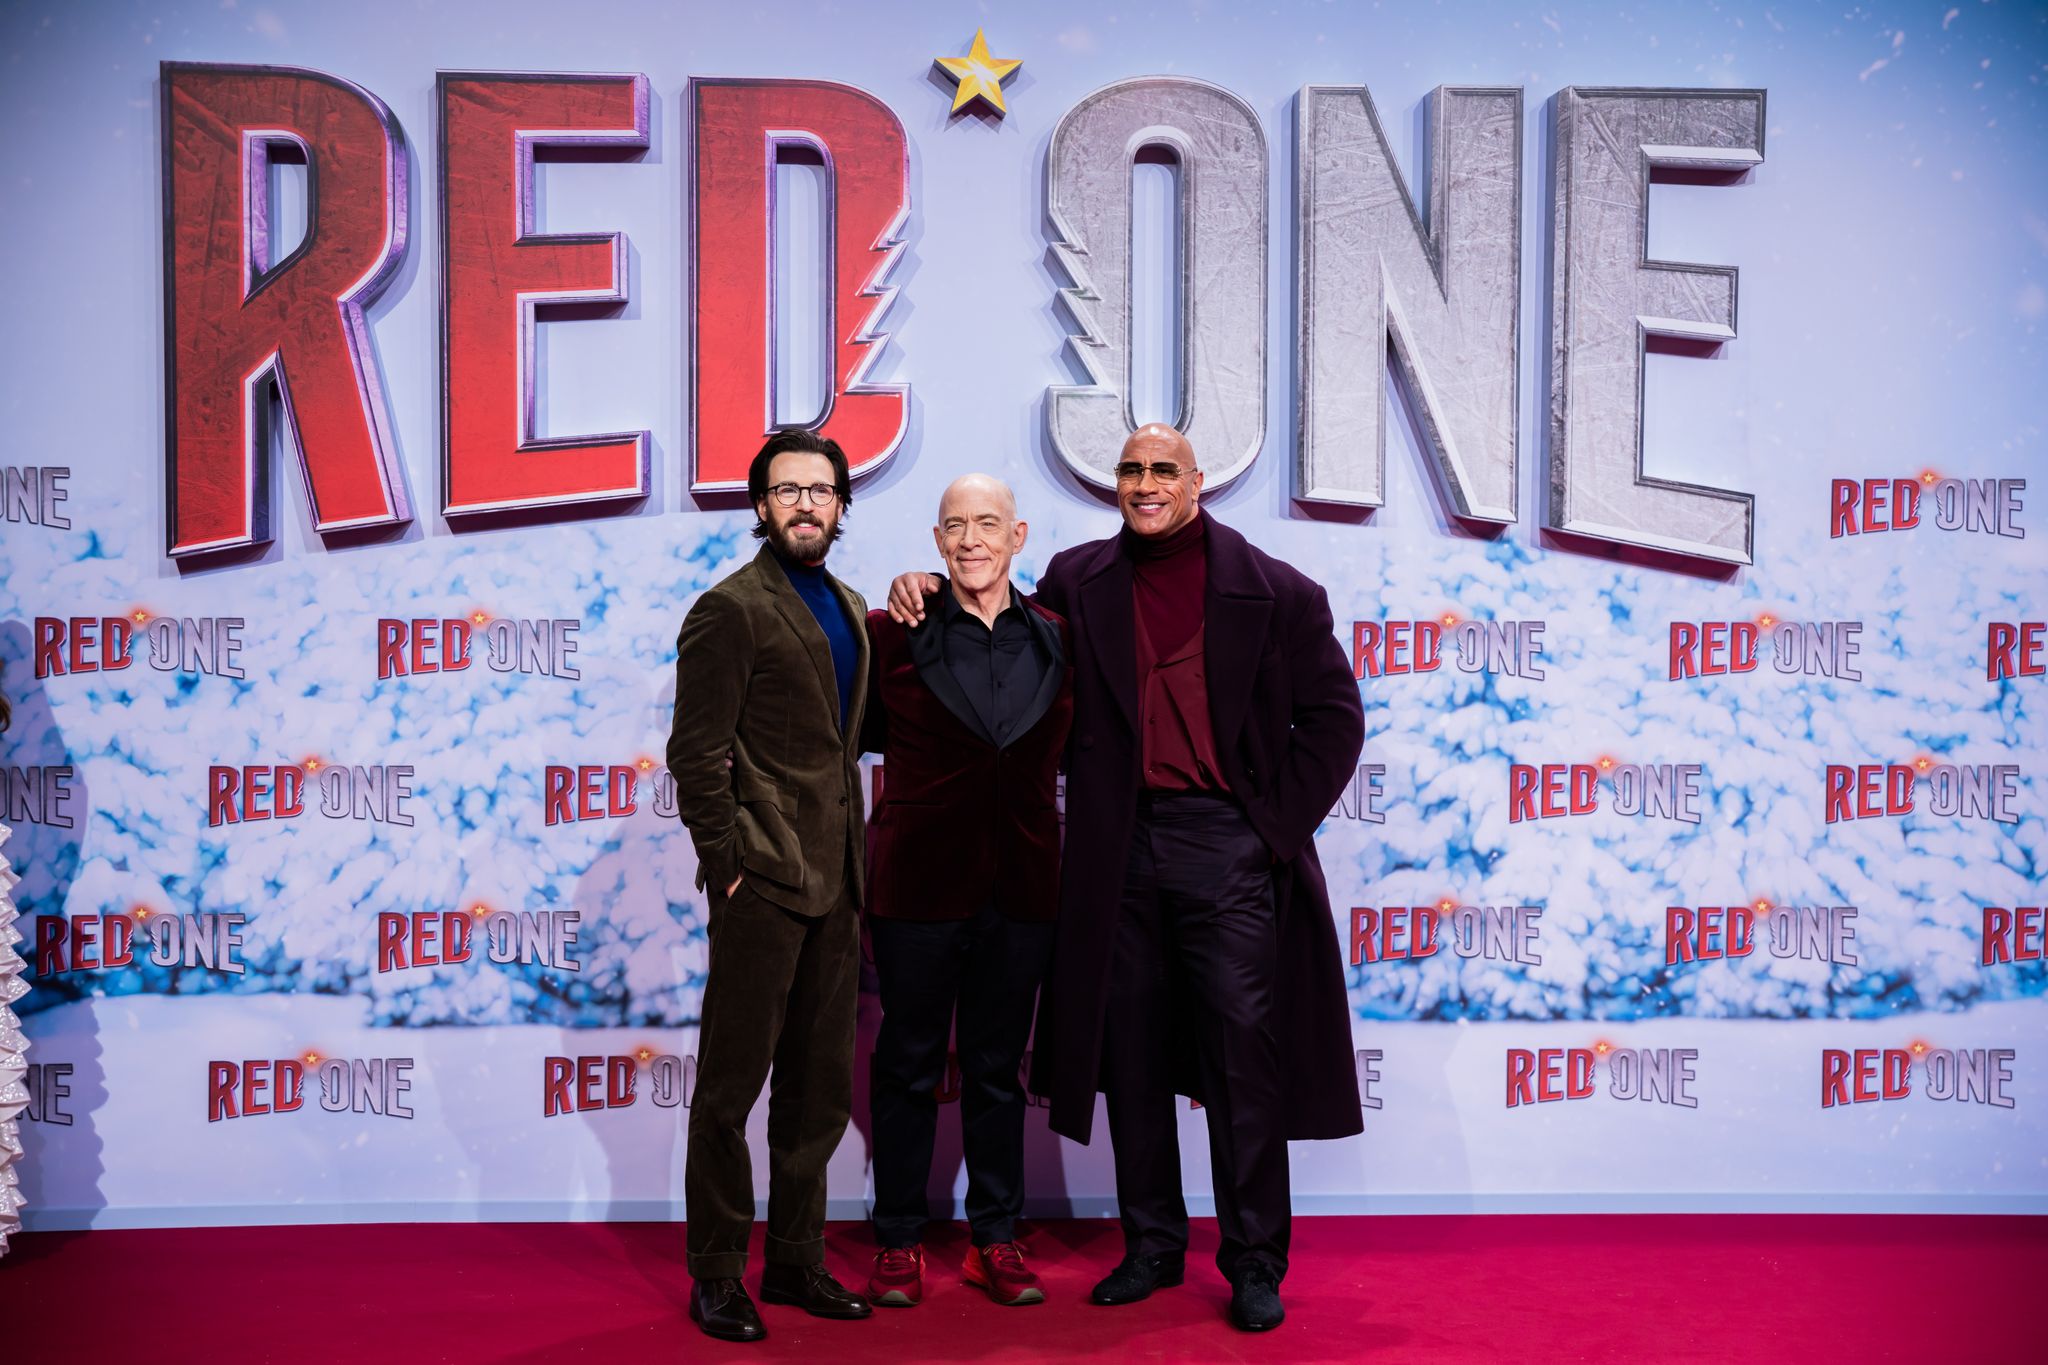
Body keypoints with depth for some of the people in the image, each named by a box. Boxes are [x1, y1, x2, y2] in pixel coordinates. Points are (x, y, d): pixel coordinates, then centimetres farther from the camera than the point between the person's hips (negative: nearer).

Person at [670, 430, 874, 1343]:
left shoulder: (850, 609, 15)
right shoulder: (731, 608, -7)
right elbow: (697, 754, -10)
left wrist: (854, 861, 13)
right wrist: (730, 867, -12)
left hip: (832, 882, 7)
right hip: (763, 882, -7)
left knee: (820, 1087, 13)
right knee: (732, 1083, 2)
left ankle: (796, 1260, 25)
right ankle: (716, 1276, 15)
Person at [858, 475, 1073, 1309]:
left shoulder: (1056, 639, 5)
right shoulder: (893, 633, -3)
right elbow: (860, 730, 9)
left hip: (1021, 887, 2)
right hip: (917, 885, -2)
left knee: (998, 1069, 12)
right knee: (908, 1066, 8)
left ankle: (995, 1240, 23)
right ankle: (898, 1242, 21)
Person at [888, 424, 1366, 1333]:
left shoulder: (1274, 592, 0)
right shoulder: (1078, 581, 9)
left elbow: (1334, 717, 2)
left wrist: (1278, 825, -4)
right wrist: (925, 593, 5)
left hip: (1229, 846, -3)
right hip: (1120, 849, 3)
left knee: (1244, 1055, 0)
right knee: (1132, 1055, 10)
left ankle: (1254, 1263, 13)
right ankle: (1151, 1245, 25)